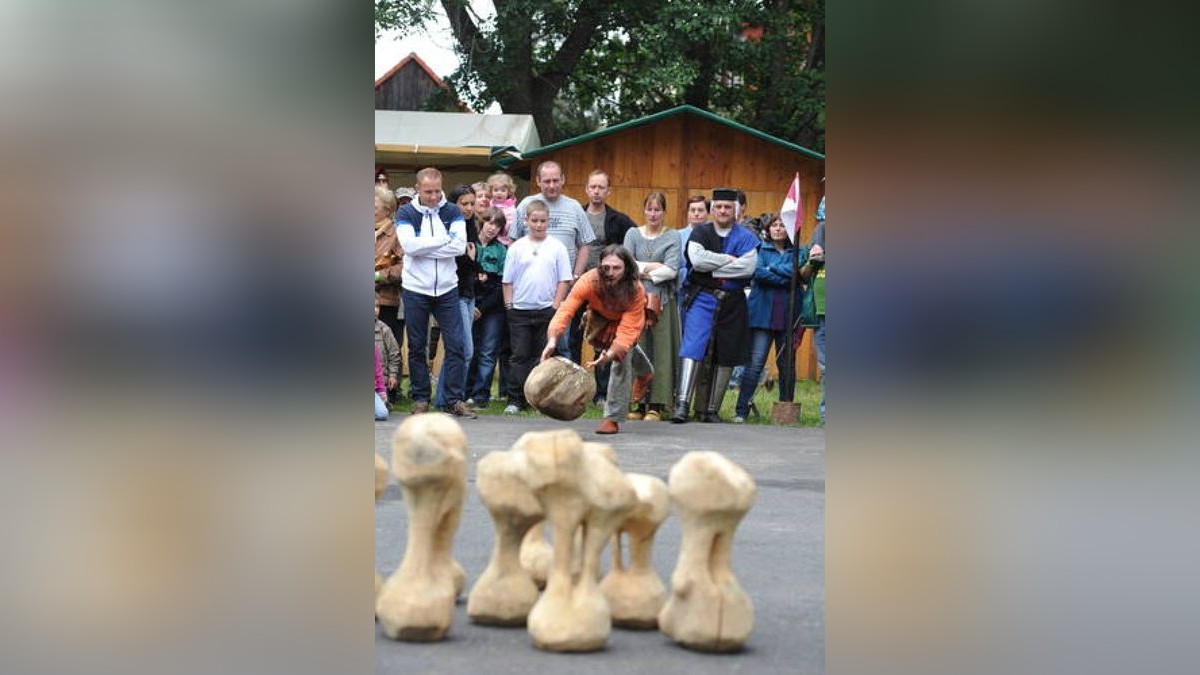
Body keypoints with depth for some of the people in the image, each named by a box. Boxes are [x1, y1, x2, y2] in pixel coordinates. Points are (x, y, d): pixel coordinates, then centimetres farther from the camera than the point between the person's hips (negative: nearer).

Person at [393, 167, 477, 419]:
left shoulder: (452, 212, 3)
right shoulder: (406, 214, -1)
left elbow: (460, 245, -11)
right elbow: (409, 245, -17)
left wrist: (424, 247, -14)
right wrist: (444, 240, -13)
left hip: (447, 289, 1)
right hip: (415, 290, -1)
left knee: (456, 345, -3)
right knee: (417, 347, 6)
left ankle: (455, 399, 1)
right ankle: (420, 399, 15)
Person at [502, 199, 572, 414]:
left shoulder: (557, 248, 2)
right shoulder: (516, 248, 5)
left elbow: (564, 280, 2)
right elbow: (507, 281, 8)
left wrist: (555, 306, -4)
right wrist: (509, 305, 0)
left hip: (546, 310, 0)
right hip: (520, 310, 0)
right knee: (520, 356, 0)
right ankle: (515, 400, 1)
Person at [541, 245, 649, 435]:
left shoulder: (636, 291, -40)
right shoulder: (589, 281, -40)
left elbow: (628, 329, -45)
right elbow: (566, 309, -48)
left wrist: (610, 354, -62)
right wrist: (552, 339, -65)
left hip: (627, 320, -3)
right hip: (600, 318, 3)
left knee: (622, 357, -23)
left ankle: (614, 418, -14)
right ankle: (646, 372, 56)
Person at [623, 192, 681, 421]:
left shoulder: (672, 238, 6)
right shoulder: (633, 234, 12)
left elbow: (671, 271, -7)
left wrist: (642, 270, -5)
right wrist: (652, 267, -7)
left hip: (662, 300, -1)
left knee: (660, 350, -4)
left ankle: (657, 405, -3)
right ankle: (639, 403, 0)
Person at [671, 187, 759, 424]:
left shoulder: (745, 237, 6)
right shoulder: (700, 232, 5)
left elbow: (748, 267, -11)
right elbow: (697, 259, -13)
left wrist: (711, 269, -11)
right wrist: (728, 259, -11)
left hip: (732, 302, 2)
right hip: (702, 298, -2)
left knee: (724, 356, 4)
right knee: (693, 347, -16)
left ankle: (711, 409, 13)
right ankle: (682, 404, -23)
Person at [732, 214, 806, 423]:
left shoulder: (798, 252, 13)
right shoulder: (760, 249, 10)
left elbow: (796, 271, -7)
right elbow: (758, 273, -7)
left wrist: (771, 269, -5)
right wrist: (785, 280, -9)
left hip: (788, 316, 2)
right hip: (763, 314, -2)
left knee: (787, 364, 6)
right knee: (755, 363, -9)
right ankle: (741, 410, -9)